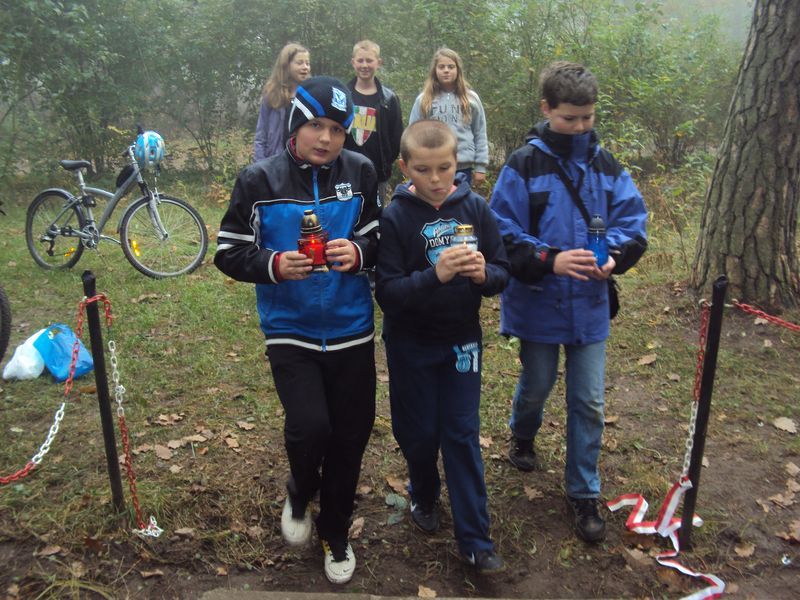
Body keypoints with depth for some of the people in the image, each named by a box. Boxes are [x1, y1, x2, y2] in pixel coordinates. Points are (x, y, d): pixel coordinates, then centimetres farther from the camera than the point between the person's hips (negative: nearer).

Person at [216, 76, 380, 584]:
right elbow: (229, 253, -3)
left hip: (352, 331, 2)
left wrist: (359, 251, -17)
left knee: (350, 436, 10)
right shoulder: (259, 181, -6)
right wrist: (275, 265, -21)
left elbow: (382, 238, 5)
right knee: (309, 427, -16)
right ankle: (299, 496, 23)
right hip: (290, 333, -2)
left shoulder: (361, 172, -3)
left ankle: (335, 534, 36)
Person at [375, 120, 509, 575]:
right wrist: (435, 274, -34)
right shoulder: (395, 217, -14)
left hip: (462, 340, 1)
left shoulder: (476, 208, -7)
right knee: (419, 433, 12)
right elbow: (387, 293, -18)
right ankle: (424, 495, 44)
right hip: (411, 344, -1)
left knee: (462, 435, 7)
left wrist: (484, 274, -26)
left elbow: (502, 275, -4)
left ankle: (476, 540, 18)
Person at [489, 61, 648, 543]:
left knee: (589, 402, 8)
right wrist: (550, 259, -27)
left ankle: (585, 494, 24)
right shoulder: (523, 166, -10)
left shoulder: (607, 166, 1)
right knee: (537, 385, 18)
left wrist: (614, 255, -18)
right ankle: (523, 436, 52)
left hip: (590, 305, 3)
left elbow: (633, 221, 2)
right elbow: (503, 233, -13)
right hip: (538, 302, -2)